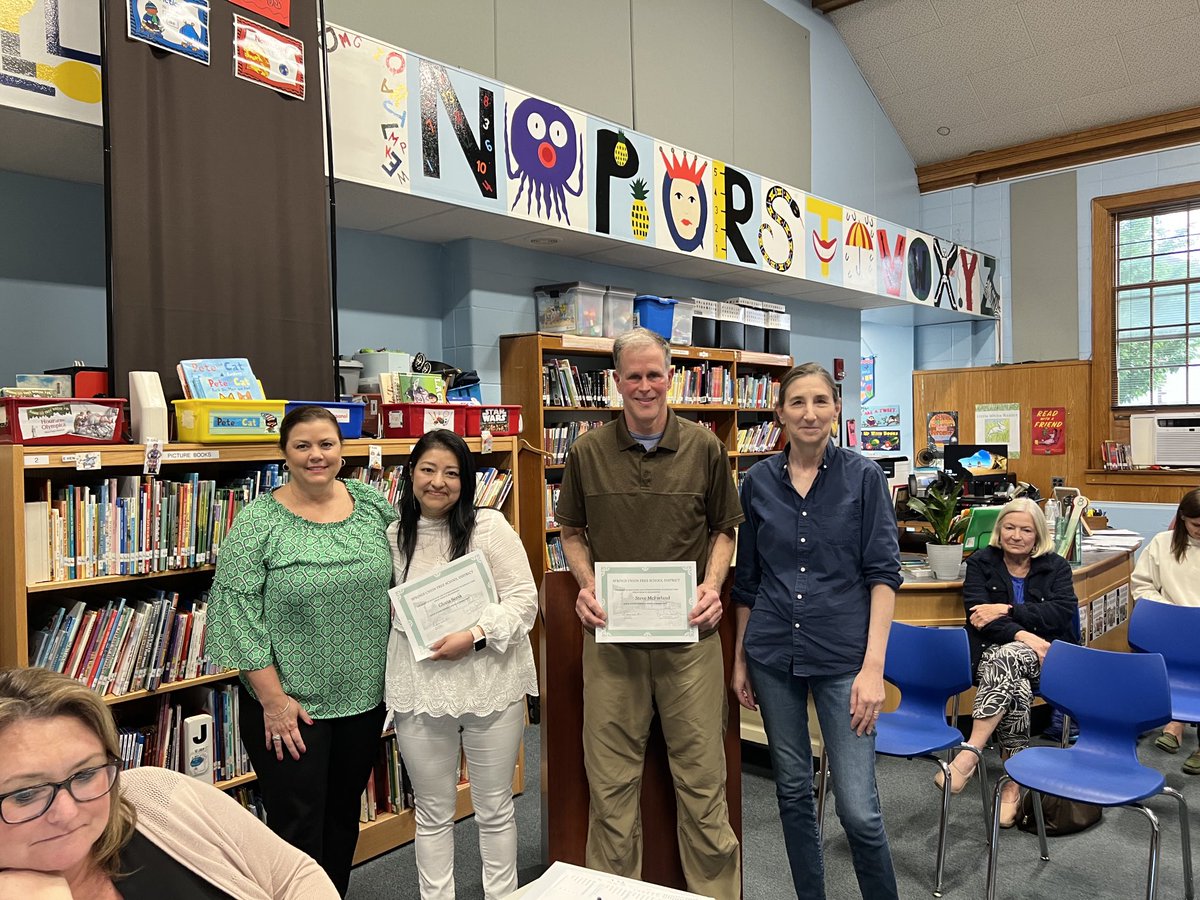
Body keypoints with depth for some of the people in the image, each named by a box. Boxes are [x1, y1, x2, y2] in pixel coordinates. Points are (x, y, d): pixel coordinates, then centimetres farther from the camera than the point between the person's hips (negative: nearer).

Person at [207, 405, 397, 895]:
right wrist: (273, 699, -15)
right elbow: (237, 611, -14)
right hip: (290, 706, -4)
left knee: (343, 815, 19)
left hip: (364, 695, 4)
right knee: (298, 826, 5)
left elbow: (398, 587, 9)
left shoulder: (373, 506, 1)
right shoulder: (258, 523, -11)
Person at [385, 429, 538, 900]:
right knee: (433, 812, 17)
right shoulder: (394, 536, 3)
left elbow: (524, 600, -10)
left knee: (495, 808, 14)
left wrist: (475, 635, -21)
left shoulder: (489, 527, -8)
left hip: (490, 683, -2)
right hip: (419, 688, 2)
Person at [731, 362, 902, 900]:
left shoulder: (863, 477, -3)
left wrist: (873, 665, -14)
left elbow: (883, 573, -7)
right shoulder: (758, 480, 4)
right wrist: (740, 658, 11)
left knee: (858, 807, -4)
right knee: (792, 790, 15)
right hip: (773, 654, 3)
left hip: (841, 654, -3)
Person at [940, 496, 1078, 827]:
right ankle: (1015, 780, -32)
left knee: (1006, 659, -36)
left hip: (1043, 654, -1)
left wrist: (1007, 610, -16)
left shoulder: (1056, 566, 12)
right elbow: (978, 614, -7)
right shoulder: (980, 563, 8)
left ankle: (969, 755, -42)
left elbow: (1063, 612, -6)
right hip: (993, 653, 1)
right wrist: (1020, 634, -24)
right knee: (1016, 686, -36)